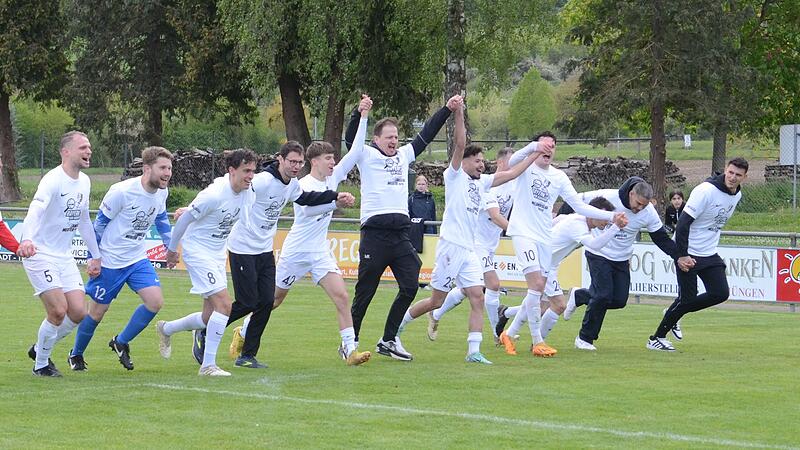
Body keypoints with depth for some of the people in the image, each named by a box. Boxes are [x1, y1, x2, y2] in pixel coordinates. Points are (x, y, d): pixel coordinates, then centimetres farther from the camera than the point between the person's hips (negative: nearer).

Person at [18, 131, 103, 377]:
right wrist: (27, 240, -55)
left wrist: (96, 255, 23)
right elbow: (35, 210, -37)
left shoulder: (84, 182, 7)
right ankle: (41, 364, 5)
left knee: (78, 312, 0)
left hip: (64, 256, 8)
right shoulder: (53, 180, -19)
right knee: (59, 310, -15)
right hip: (39, 255, -8)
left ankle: (40, 349, 23)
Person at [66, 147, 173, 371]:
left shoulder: (161, 193, -4)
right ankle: (76, 355, 26)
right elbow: (100, 223, -13)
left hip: (138, 259, 6)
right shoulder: (122, 192, -23)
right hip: (110, 261, -6)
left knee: (155, 301, -11)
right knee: (97, 311, 3)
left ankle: (121, 343, 8)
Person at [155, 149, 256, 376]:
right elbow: (185, 218, -14)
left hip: (218, 255, 8)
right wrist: (172, 249, -3)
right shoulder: (215, 194, -24)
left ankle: (166, 329, 36)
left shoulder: (247, 192, -2)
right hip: (198, 252, -8)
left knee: (209, 318, 10)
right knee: (224, 305, -19)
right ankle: (208, 365, -12)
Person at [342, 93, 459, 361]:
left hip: (400, 235, 6)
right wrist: (359, 113, -29)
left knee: (410, 286, -2)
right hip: (374, 235, -6)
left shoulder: (403, 155, 17)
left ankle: (388, 340, 8)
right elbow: (350, 139, -14)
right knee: (365, 292, -1)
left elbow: (426, 135, 22)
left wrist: (447, 110, 18)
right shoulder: (366, 156, 2)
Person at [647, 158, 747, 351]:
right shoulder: (706, 190, -22)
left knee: (720, 293, -3)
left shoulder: (737, 195, 3)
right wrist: (682, 255, -23)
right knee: (687, 298, -7)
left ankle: (674, 314, 16)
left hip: (709, 254, 7)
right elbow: (683, 222, -22)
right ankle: (656, 339, 9)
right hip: (688, 254, -7)